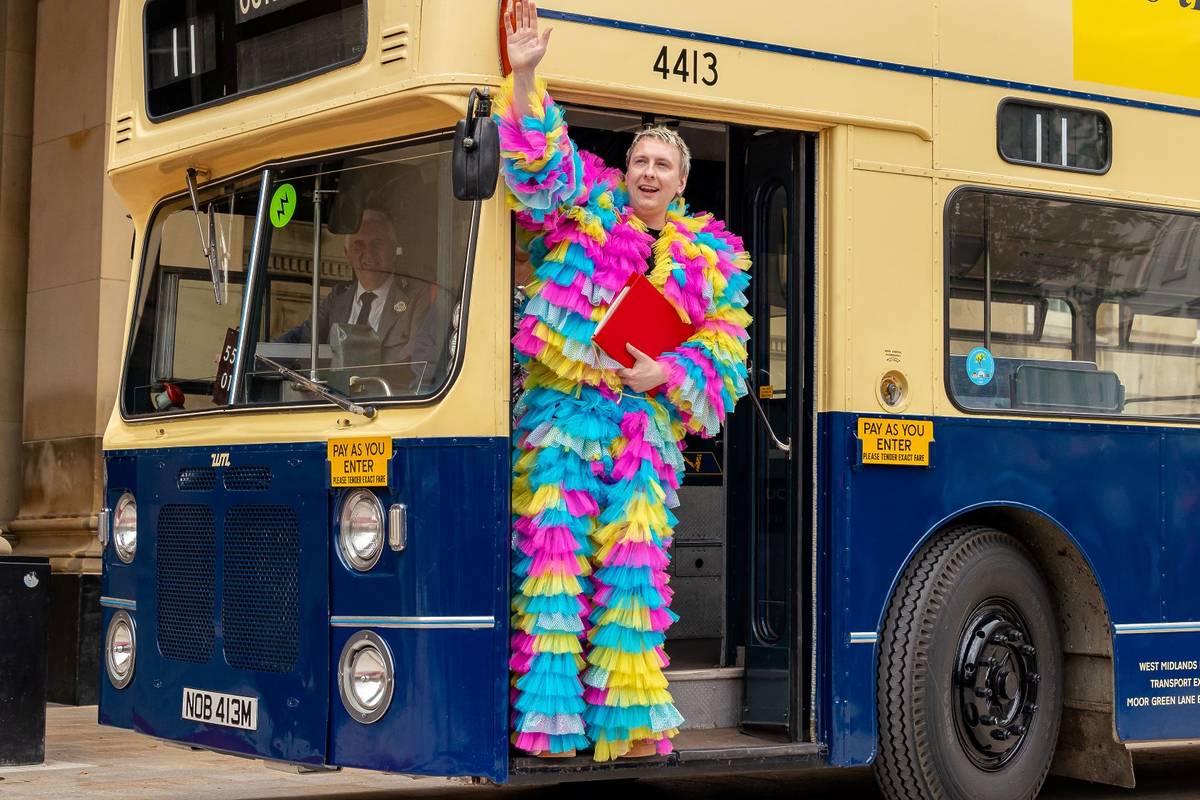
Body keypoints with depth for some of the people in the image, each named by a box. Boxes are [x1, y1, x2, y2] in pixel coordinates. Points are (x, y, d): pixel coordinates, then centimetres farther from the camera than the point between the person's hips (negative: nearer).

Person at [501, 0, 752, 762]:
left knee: (636, 568, 0)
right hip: (563, 407, -2)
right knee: (554, 552, -11)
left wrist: (666, 375, -7)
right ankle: (550, 724, -10)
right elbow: (541, 161, -3)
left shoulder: (714, 260, 14)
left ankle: (633, 724, 6)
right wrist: (525, 79, -17)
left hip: (649, 423, 2)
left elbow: (724, 359, 11)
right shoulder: (588, 208, 12)